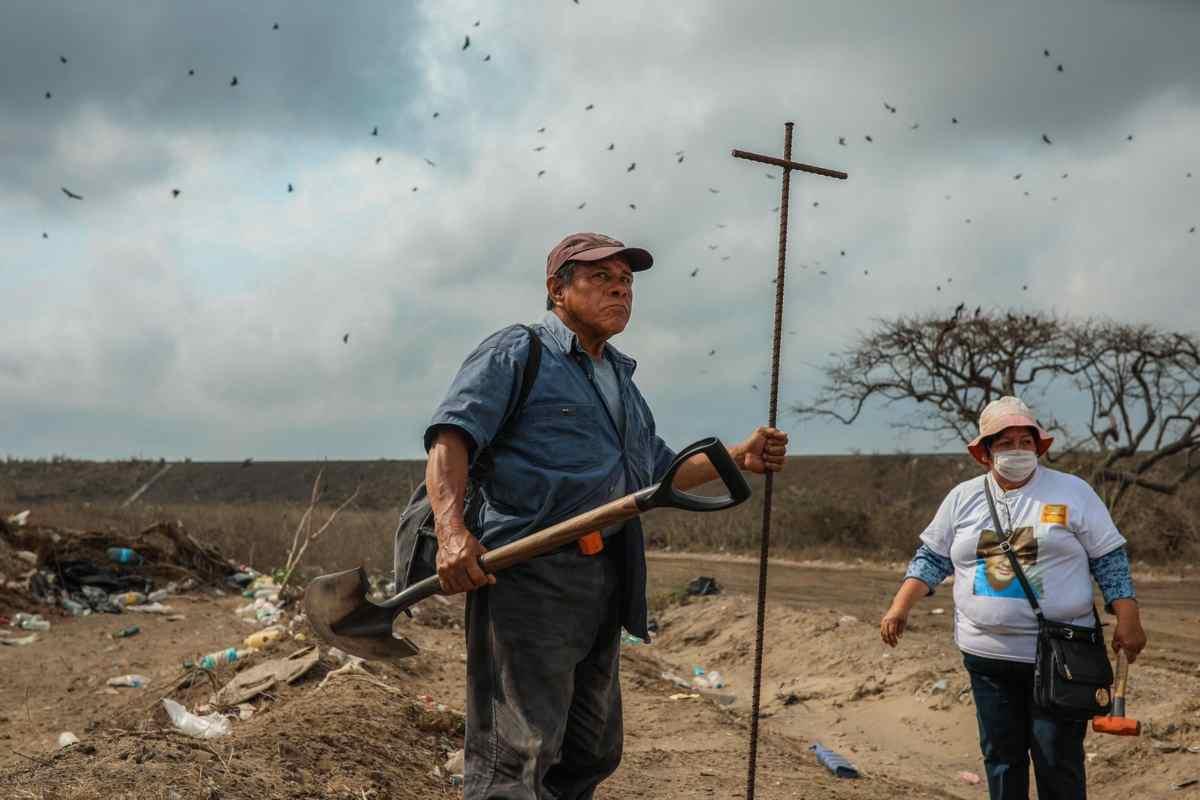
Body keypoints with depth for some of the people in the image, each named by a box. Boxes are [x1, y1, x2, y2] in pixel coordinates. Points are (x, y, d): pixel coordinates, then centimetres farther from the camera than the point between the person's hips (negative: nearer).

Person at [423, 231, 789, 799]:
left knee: (591, 753, 15)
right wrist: (452, 531, -29)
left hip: (604, 590, 9)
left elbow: (661, 471, 35)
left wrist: (738, 457, 19)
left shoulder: (621, 380, 26)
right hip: (528, 577, -9)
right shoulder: (518, 351, 0)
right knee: (516, 755, -14)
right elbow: (451, 438, -12)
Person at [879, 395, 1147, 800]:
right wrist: (900, 608, -1)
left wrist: (1128, 620, -7)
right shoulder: (963, 498, 7)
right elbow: (931, 558, 11)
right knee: (1000, 756, 11)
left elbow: (1110, 559, 1)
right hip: (987, 655, 3)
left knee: (1058, 760, -1)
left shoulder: (1073, 492, -1)